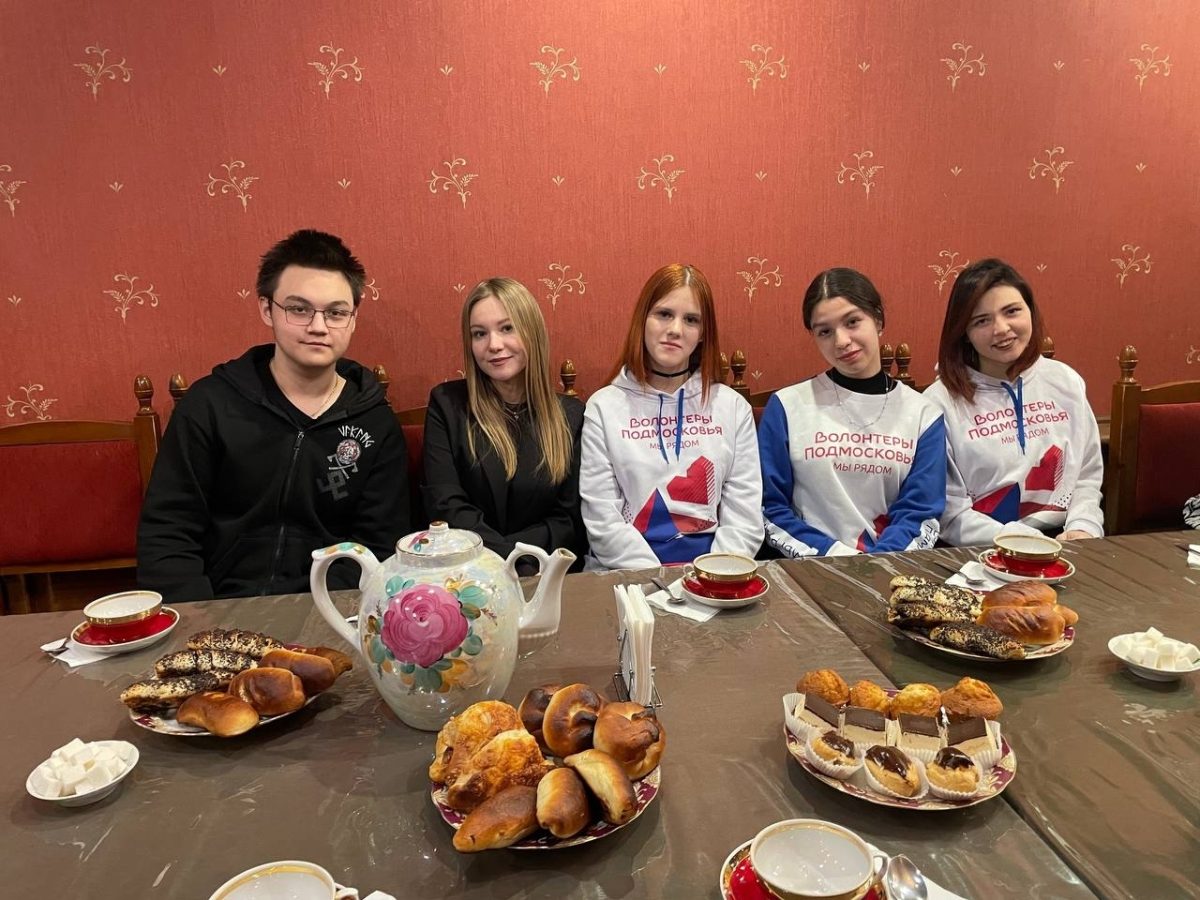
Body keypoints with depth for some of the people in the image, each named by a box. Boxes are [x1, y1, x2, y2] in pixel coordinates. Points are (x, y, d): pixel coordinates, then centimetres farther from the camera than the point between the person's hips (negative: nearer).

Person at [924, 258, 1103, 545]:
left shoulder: (1066, 381, 8)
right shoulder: (942, 401, -9)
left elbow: (1088, 475, 13)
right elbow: (951, 512, -10)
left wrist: (1082, 527, -4)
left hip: (1063, 544, 4)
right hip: (984, 553, -4)